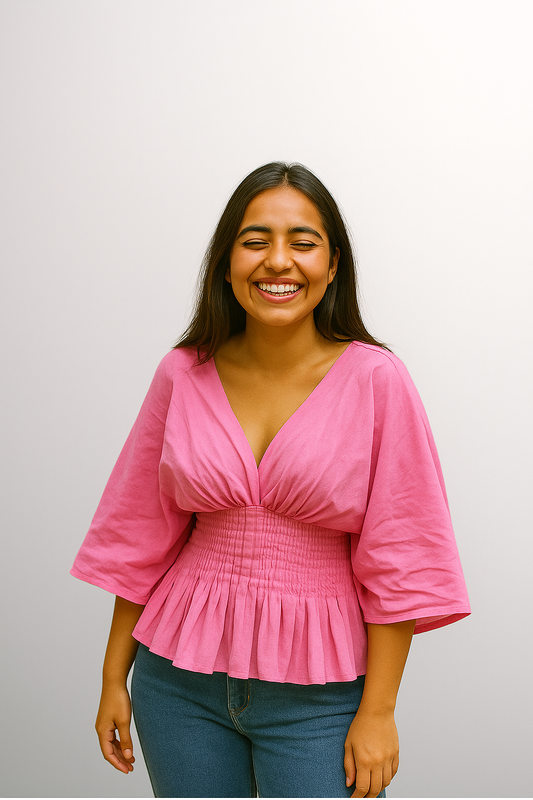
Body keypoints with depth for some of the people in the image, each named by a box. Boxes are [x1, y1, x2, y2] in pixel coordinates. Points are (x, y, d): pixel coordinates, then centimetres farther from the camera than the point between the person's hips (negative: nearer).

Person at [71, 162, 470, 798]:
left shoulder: (376, 380, -9)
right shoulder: (183, 375, -2)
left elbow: (399, 556, -8)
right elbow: (141, 534, 5)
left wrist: (378, 711, -8)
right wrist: (114, 677, 8)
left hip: (317, 692, -2)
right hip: (181, 679, 3)